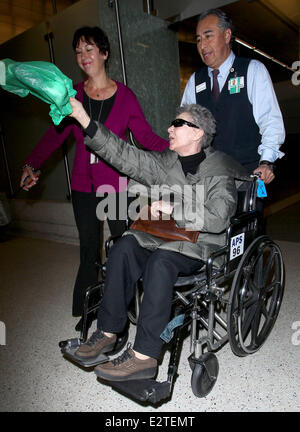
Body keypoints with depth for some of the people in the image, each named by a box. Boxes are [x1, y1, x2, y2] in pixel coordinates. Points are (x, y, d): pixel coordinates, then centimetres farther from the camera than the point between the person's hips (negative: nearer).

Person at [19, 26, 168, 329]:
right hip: (83, 185, 2)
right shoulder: (73, 95, 7)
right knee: (88, 248, 9)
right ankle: (87, 310, 26)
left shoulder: (125, 95, 1)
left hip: (116, 183, -2)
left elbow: (146, 136, 0)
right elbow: (55, 134, 6)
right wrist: (31, 164, -4)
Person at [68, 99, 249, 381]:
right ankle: (108, 331, -13)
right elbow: (123, 154, 6)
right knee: (124, 247, -24)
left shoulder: (219, 172, -1)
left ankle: (144, 356, -28)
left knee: (161, 260, -34)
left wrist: (172, 208, -14)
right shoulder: (163, 163, 13)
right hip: (160, 239, 5)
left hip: (197, 246, -4)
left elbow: (217, 218, -14)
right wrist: (83, 119, 1)